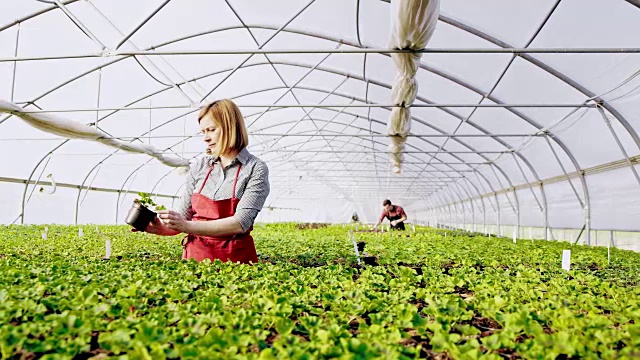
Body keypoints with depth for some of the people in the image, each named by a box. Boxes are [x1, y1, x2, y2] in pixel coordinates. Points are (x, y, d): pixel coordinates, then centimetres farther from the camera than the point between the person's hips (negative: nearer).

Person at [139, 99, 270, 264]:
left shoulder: (256, 169, -8)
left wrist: (188, 226, -25)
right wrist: (160, 228, -13)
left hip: (235, 258, -3)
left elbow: (241, 222, -18)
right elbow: (183, 215, 8)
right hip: (195, 255, 4)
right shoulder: (198, 168, 5)